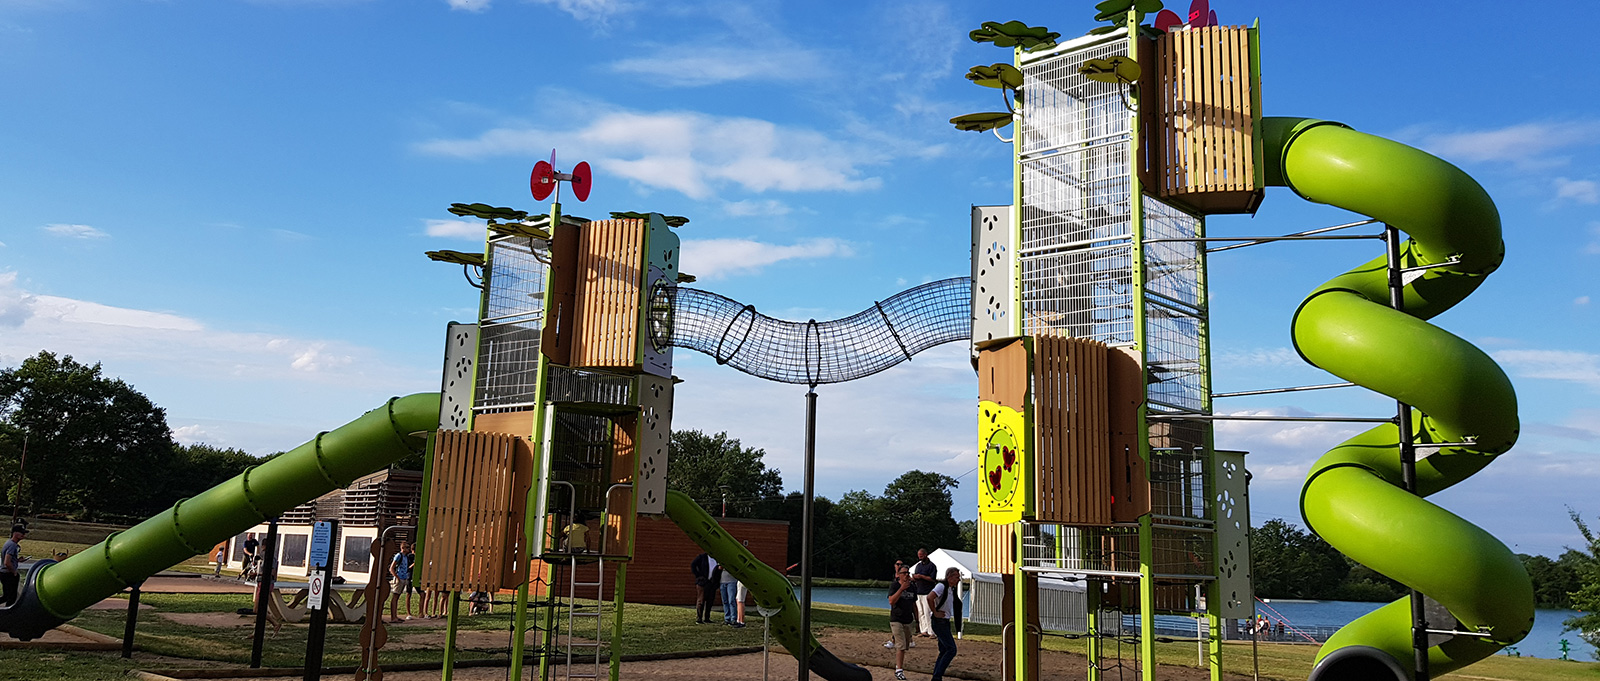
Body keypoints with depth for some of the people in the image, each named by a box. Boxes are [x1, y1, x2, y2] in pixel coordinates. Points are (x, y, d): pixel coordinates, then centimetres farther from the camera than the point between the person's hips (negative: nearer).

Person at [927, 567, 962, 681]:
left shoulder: (951, 589, 12)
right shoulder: (941, 586, -16)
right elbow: (929, 597, -30)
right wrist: (935, 613, -21)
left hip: (945, 622, 10)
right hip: (939, 622, -10)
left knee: (944, 651, 11)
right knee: (951, 649, -12)